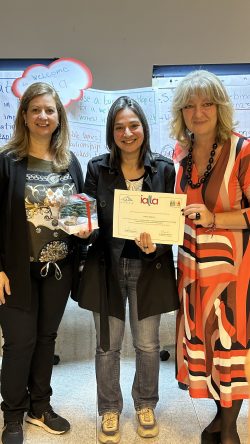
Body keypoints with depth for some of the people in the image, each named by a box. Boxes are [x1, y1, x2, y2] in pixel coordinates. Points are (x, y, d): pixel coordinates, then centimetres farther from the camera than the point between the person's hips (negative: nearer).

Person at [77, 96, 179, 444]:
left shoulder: (164, 169, -2)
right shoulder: (97, 168, -2)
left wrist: (155, 246, -17)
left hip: (149, 268, 0)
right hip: (107, 268, 0)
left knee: (148, 345, 13)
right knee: (108, 346, 11)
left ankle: (145, 405, 39)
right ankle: (110, 409, 35)